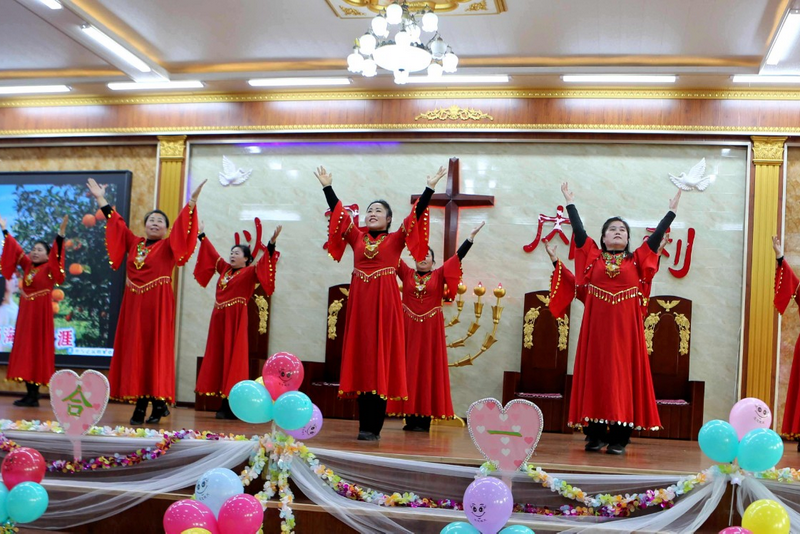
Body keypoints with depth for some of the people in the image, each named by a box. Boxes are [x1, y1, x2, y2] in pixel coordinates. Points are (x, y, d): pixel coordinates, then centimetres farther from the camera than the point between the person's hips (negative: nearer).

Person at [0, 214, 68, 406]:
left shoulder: (50, 268, -4)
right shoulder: (27, 266, 11)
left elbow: (56, 254, -18)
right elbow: (15, 249, 18)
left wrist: (61, 233, -30)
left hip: (40, 313, -6)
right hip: (26, 313, 6)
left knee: (37, 349, -5)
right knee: (24, 349, 5)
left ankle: (34, 396, -4)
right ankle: (29, 394, 9)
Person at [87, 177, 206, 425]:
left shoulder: (168, 246, 3)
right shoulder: (133, 242, 13)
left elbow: (183, 226, -8)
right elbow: (117, 222, 20)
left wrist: (193, 201, -18)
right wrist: (101, 199, 23)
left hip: (158, 305, -4)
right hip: (134, 304, 4)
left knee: (157, 351, -4)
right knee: (134, 351, 2)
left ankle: (159, 402, -1)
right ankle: (140, 403, 5)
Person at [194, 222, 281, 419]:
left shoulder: (250, 272, -1)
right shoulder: (225, 268, 16)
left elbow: (264, 263, -16)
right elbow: (212, 253, 28)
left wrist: (272, 242, -28)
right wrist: (201, 235, 36)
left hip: (235, 319, -7)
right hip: (219, 317, 7)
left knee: (232, 357, -7)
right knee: (217, 357, 5)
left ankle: (231, 407, -5)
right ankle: (224, 405, 9)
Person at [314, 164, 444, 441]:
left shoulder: (396, 239, 6)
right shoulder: (357, 237, 13)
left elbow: (417, 213, -1)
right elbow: (337, 211, 15)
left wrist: (430, 188, -7)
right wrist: (327, 186, 14)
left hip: (384, 302, -3)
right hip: (360, 301, 3)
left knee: (381, 356, -3)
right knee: (360, 357, 2)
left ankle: (374, 428, -2)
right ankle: (364, 426, 7)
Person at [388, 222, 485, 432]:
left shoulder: (439, 275, 6)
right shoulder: (407, 274, 9)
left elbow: (459, 255, 3)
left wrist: (472, 235, 0)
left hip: (430, 329, -1)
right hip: (409, 327, 1)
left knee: (428, 370, -1)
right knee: (409, 369, 1)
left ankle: (425, 419, -1)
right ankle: (411, 418, 3)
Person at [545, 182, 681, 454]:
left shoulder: (636, 260, 11)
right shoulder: (593, 257, 10)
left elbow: (657, 234, 10)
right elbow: (579, 230, 11)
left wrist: (672, 210, 10)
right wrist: (570, 202, 14)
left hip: (625, 328, 0)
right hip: (597, 327, 0)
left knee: (623, 375, -1)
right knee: (595, 374, 1)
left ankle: (619, 437, 2)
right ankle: (595, 434, 6)